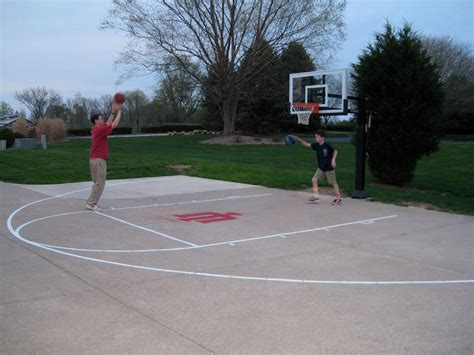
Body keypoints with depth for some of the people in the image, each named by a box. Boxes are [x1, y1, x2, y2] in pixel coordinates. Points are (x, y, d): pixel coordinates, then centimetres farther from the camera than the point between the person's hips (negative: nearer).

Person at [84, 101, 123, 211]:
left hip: (95, 159, 10)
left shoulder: (97, 129, 13)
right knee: (99, 183, -6)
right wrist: (119, 111, -3)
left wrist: (113, 111, 20)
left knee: (97, 183, 14)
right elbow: (114, 124, -13)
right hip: (99, 160, -10)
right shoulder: (100, 129, -14)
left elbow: (108, 123, 24)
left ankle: (91, 202, 16)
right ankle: (91, 203, -4)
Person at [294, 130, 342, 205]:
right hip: (321, 168, 7)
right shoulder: (316, 145, 0)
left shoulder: (327, 145, -17)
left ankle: (338, 199, 15)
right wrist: (299, 140, -10)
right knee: (314, 179, 0)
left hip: (329, 168, -7)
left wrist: (333, 159, -17)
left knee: (333, 183, 4)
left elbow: (335, 151, -6)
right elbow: (307, 145, 0)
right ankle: (316, 197, 7)